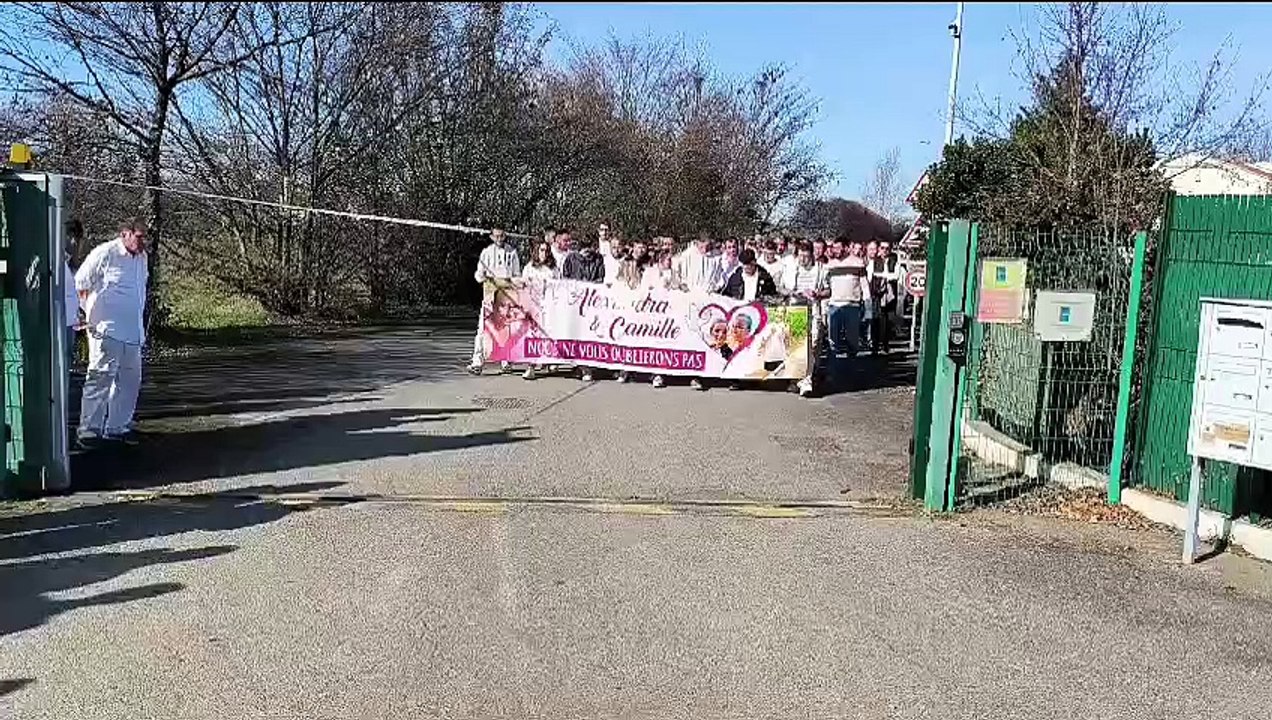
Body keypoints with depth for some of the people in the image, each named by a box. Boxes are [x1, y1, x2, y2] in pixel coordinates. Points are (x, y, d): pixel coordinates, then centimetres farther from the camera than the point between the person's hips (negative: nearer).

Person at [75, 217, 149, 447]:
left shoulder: (142, 258, 15)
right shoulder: (104, 253, -8)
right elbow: (80, 285, -3)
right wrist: (91, 314, -3)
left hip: (133, 331, 8)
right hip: (107, 330, -8)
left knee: (130, 380, 10)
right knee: (101, 378, -7)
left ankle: (117, 426, 19)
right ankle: (89, 428, -1)